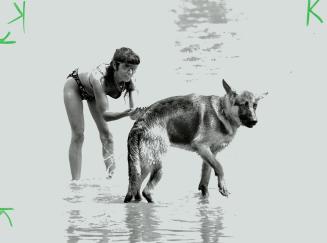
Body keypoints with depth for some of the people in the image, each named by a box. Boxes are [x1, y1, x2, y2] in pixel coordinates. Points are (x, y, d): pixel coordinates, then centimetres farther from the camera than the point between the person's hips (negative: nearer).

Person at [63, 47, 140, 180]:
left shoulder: (128, 82, -32)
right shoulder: (99, 78, -47)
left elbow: (134, 110, -27)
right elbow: (104, 114, -45)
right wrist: (126, 113, -60)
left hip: (93, 92, 5)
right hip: (75, 85, -5)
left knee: (106, 135, 3)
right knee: (78, 135, -9)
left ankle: (111, 176, 10)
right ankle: (76, 181, -8)